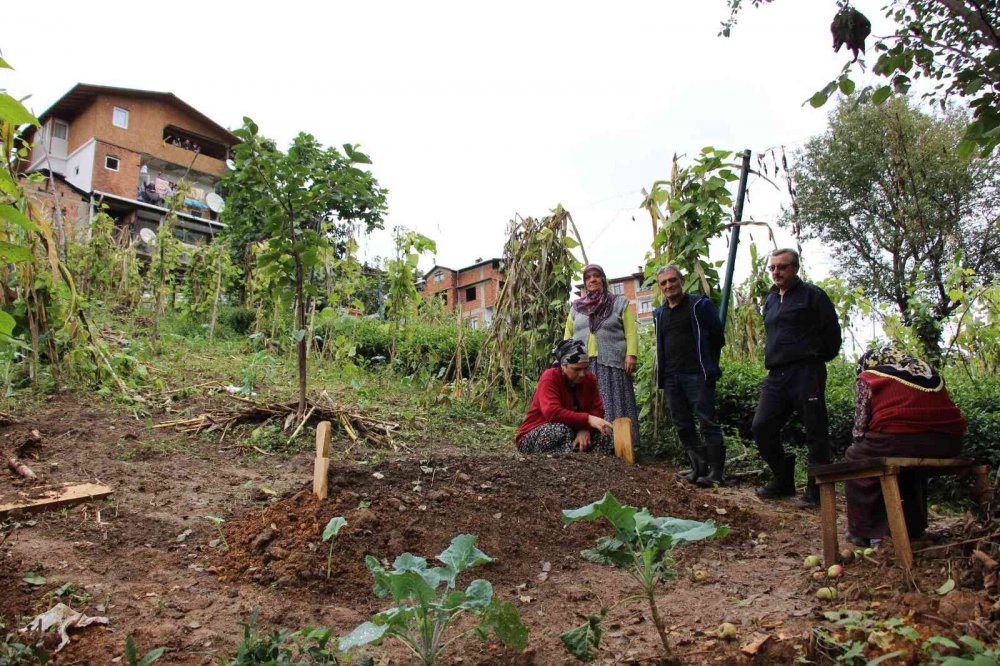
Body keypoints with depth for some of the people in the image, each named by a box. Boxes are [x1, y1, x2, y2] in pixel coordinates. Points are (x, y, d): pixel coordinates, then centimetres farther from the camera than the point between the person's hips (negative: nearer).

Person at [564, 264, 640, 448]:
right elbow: (568, 334, 18)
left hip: (611, 363, -3)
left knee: (613, 403, -6)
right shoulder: (576, 307, 18)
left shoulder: (619, 303, 9)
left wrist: (631, 354, -10)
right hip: (583, 364, 3)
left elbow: (631, 332, 2)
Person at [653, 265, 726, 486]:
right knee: (683, 426, 6)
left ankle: (716, 472, -4)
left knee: (707, 422, -8)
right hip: (671, 377, 6)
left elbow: (717, 337, 2)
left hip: (697, 375, -6)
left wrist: (706, 364, 4)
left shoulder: (699, 305, 0)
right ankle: (699, 469, 14)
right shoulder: (659, 314, 16)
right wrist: (663, 372, 15)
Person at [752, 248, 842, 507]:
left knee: (815, 432, -1)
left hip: (806, 372, -7)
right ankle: (783, 480, 16)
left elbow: (831, 331, -2)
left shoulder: (811, 294, -2)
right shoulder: (771, 299, 19)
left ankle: (817, 490, 8)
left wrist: (818, 359, 5)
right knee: (761, 427, 2)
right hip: (776, 375, 7)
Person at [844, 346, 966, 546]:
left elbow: (860, 427, 4)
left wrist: (861, 445, 22)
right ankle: (914, 528, 40)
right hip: (948, 444, 6)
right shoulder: (929, 372, 28)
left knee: (855, 459, 19)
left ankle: (863, 532, 17)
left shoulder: (867, 379, 11)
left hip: (899, 443, -6)